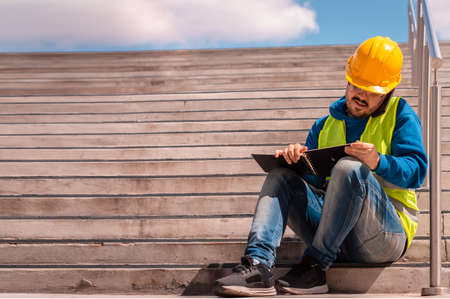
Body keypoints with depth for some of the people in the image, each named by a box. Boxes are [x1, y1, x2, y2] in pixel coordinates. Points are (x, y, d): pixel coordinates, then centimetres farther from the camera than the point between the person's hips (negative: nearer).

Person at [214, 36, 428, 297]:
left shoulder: (400, 115, 7)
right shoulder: (326, 126, 20)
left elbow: (417, 170, -6)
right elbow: (312, 179, 14)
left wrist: (378, 162, -27)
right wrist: (297, 160, -10)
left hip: (387, 232, -4)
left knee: (349, 168, -31)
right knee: (281, 176, -11)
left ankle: (315, 268, -28)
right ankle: (259, 264, -32)